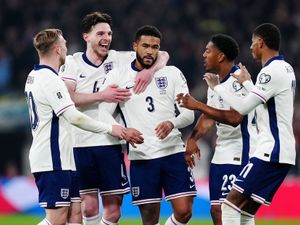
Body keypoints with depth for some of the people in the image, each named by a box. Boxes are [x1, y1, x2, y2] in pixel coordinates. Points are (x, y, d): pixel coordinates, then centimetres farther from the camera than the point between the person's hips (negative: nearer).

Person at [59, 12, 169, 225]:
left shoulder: (119, 59, 7)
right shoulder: (72, 63, 3)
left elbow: (162, 55, 9)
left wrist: (150, 70, -11)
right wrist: (102, 95, -19)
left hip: (110, 143, 2)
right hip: (79, 144, -2)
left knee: (113, 208, 0)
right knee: (89, 207, -3)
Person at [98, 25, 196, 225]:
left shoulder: (173, 73, 7)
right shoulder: (117, 76, 5)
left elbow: (189, 113, 2)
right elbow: (104, 113, -1)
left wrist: (172, 123, -21)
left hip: (173, 151, 1)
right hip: (141, 156, -1)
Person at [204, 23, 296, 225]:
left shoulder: (272, 71, -14)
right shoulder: (286, 68, 15)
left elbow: (242, 108, -15)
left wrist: (217, 87, -2)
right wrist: (247, 83, 37)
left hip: (271, 152, -10)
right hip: (284, 152, 10)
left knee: (232, 203, -11)